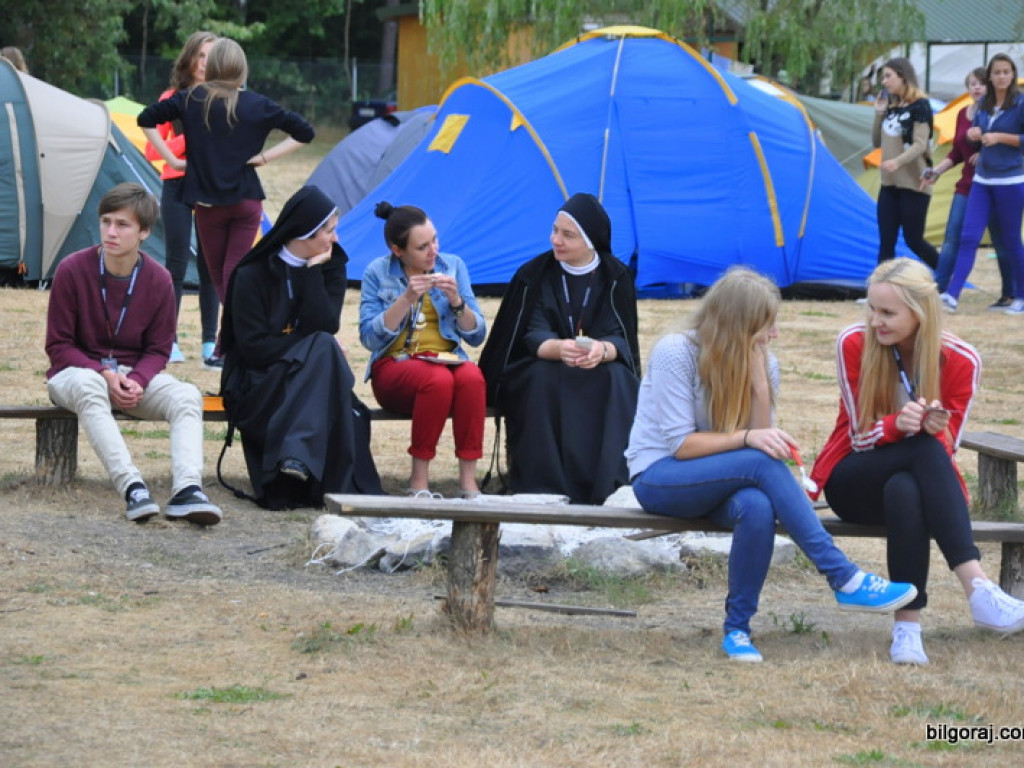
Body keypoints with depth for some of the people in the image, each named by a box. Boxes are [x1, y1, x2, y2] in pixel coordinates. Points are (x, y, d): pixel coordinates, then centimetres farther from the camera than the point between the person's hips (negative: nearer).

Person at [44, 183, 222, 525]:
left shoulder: (158, 280, -3)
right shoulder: (72, 271, -11)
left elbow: (158, 349, 4)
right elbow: (58, 345, -7)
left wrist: (137, 379, -19)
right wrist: (104, 374, -22)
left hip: (133, 374, 3)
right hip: (77, 371, -3)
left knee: (187, 396, -26)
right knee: (88, 387, -40)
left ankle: (187, 491, -44)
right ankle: (133, 489, -50)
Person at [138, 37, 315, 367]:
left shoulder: (191, 100, -2)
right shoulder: (256, 105, -2)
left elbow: (146, 120, -2)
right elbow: (303, 132, -1)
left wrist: (171, 159, 1)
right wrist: (265, 156, -1)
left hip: (207, 202, 0)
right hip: (247, 201, 0)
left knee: (218, 276, 13)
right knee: (235, 275, 4)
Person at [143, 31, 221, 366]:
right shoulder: (172, 99, 0)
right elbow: (152, 151, -2)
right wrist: (188, 139, -16)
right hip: (178, 186, -2)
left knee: (210, 263, 3)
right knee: (177, 263, -3)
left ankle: (210, 343, 8)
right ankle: (167, 341, 4)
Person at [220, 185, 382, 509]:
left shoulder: (330, 267, 8)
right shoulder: (252, 275, -4)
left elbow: (326, 325, -7)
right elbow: (253, 346, -11)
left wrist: (312, 273, -12)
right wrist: (319, 349, -13)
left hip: (312, 377, 4)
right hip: (258, 383, -4)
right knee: (324, 348, -31)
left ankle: (297, 455, -42)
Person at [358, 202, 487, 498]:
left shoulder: (453, 265, 7)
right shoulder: (378, 272, 0)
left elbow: (476, 336, 5)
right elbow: (369, 337, -10)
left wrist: (456, 301, -13)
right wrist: (406, 299, -19)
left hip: (447, 359, 3)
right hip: (395, 368, -2)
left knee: (471, 377, -34)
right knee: (438, 379, -37)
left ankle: (468, 481, -31)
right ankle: (419, 481, -26)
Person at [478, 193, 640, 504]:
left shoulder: (616, 277, -2)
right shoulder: (533, 276, -3)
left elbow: (620, 337, -11)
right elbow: (534, 335, -13)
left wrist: (602, 350, -37)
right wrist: (558, 348, -38)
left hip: (598, 370, 0)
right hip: (541, 370, 0)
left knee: (614, 380, -33)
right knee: (544, 378, -35)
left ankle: (607, 485, -37)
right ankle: (543, 488, -38)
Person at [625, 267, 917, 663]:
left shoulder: (764, 361, 2)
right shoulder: (675, 353, -15)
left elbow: (761, 436, -9)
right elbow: (681, 445, -18)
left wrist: (759, 376, -19)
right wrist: (747, 438, -28)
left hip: (719, 482, 5)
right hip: (658, 478, -5)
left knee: (757, 507, -34)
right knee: (761, 464, -33)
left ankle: (738, 629, -21)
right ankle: (844, 580, -32)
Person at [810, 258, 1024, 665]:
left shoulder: (960, 360, -9)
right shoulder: (854, 344, -10)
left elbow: (946, 447, -6)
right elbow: (860, 437, -10)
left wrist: (936, 429, -31)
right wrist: (898, 425, -33)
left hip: (912, 481, 1)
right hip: (854, 484, -1)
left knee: (904, 491, -40)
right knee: (924, 449, -36)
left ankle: (908, 627, -44)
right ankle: (977, 588, -50)